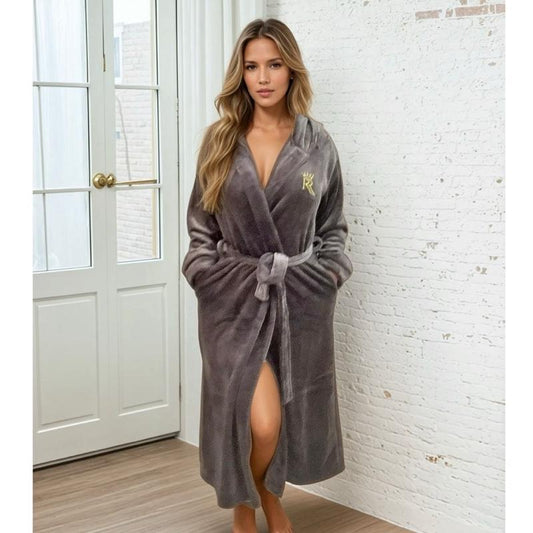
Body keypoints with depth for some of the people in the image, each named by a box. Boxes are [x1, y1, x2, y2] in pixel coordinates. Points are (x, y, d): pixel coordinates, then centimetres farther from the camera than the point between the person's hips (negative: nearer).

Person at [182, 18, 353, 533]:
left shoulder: (318, 144, 4)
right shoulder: (219, 141, 4)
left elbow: (333, 226, 11)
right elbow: (200, 222, 9)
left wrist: (326, 274, -1)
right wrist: (207, 273, -1)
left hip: (300, 297, 1)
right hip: (235, 297, -1)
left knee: (291, 417, 7)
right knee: (262, 422, -11)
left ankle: (267, 492, 38)